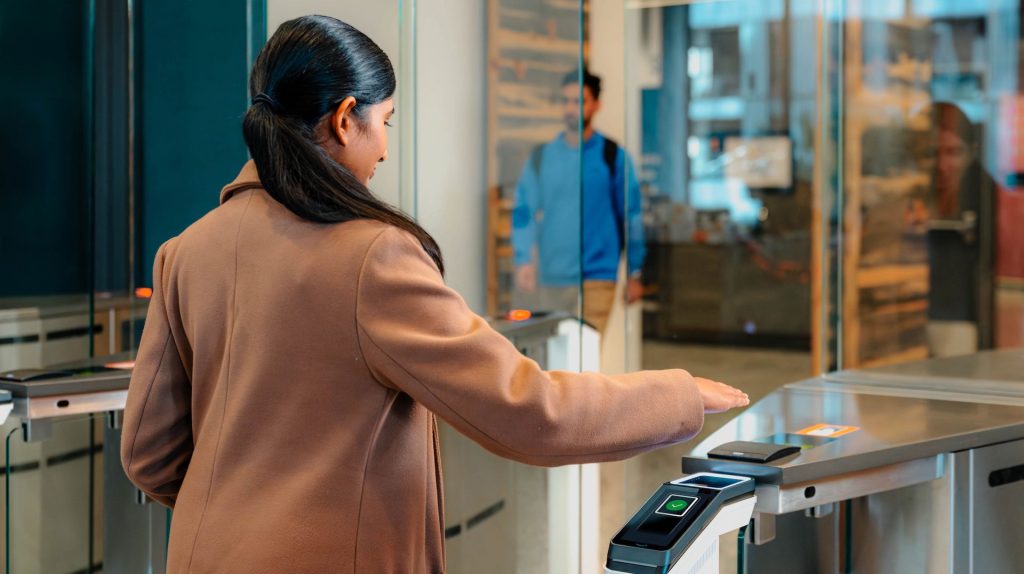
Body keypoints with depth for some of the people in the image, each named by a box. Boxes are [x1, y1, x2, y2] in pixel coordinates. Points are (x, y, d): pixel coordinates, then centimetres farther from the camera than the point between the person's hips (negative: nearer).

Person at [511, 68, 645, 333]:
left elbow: (631, 216, 4)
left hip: (596, 278, -3)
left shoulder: (612, 155, 2)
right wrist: (524, 260, -9)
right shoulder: (541, 156, 8)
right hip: (549, 279, 3)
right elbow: (524, 211, 5)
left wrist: (634, 274, 4)